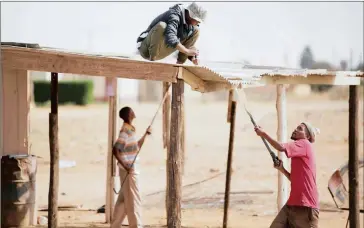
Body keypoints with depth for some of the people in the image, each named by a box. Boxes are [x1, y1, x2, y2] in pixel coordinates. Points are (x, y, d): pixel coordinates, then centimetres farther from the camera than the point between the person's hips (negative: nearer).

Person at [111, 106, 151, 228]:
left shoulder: (130, 129, 12)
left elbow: (137, 147, 24)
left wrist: (145, 134, 15)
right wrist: (125, 166, -24)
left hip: (131, 169, 10)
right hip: (128, 170, -10)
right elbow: (115, 150, -22)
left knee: (124, 199, 14)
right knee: (133, 199, -5)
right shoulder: (125, 131, -17)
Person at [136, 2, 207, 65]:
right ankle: (152, 60, -29)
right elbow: (170, 39, -41)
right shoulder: (174, 16, -26)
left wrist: (192, 57, -10)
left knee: (196, 30, 3)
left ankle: (180, 63, -3)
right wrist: (187, 51, -35)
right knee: (161, 26, -39)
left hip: (162, 50, 8)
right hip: (147, 49, -8)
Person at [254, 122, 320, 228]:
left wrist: (264, 134, -15)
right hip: (292, 204, 9)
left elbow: (282, 147, -23)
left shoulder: (304, 144, -6)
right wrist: (282, 169, 10)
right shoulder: (299, 150, 21)